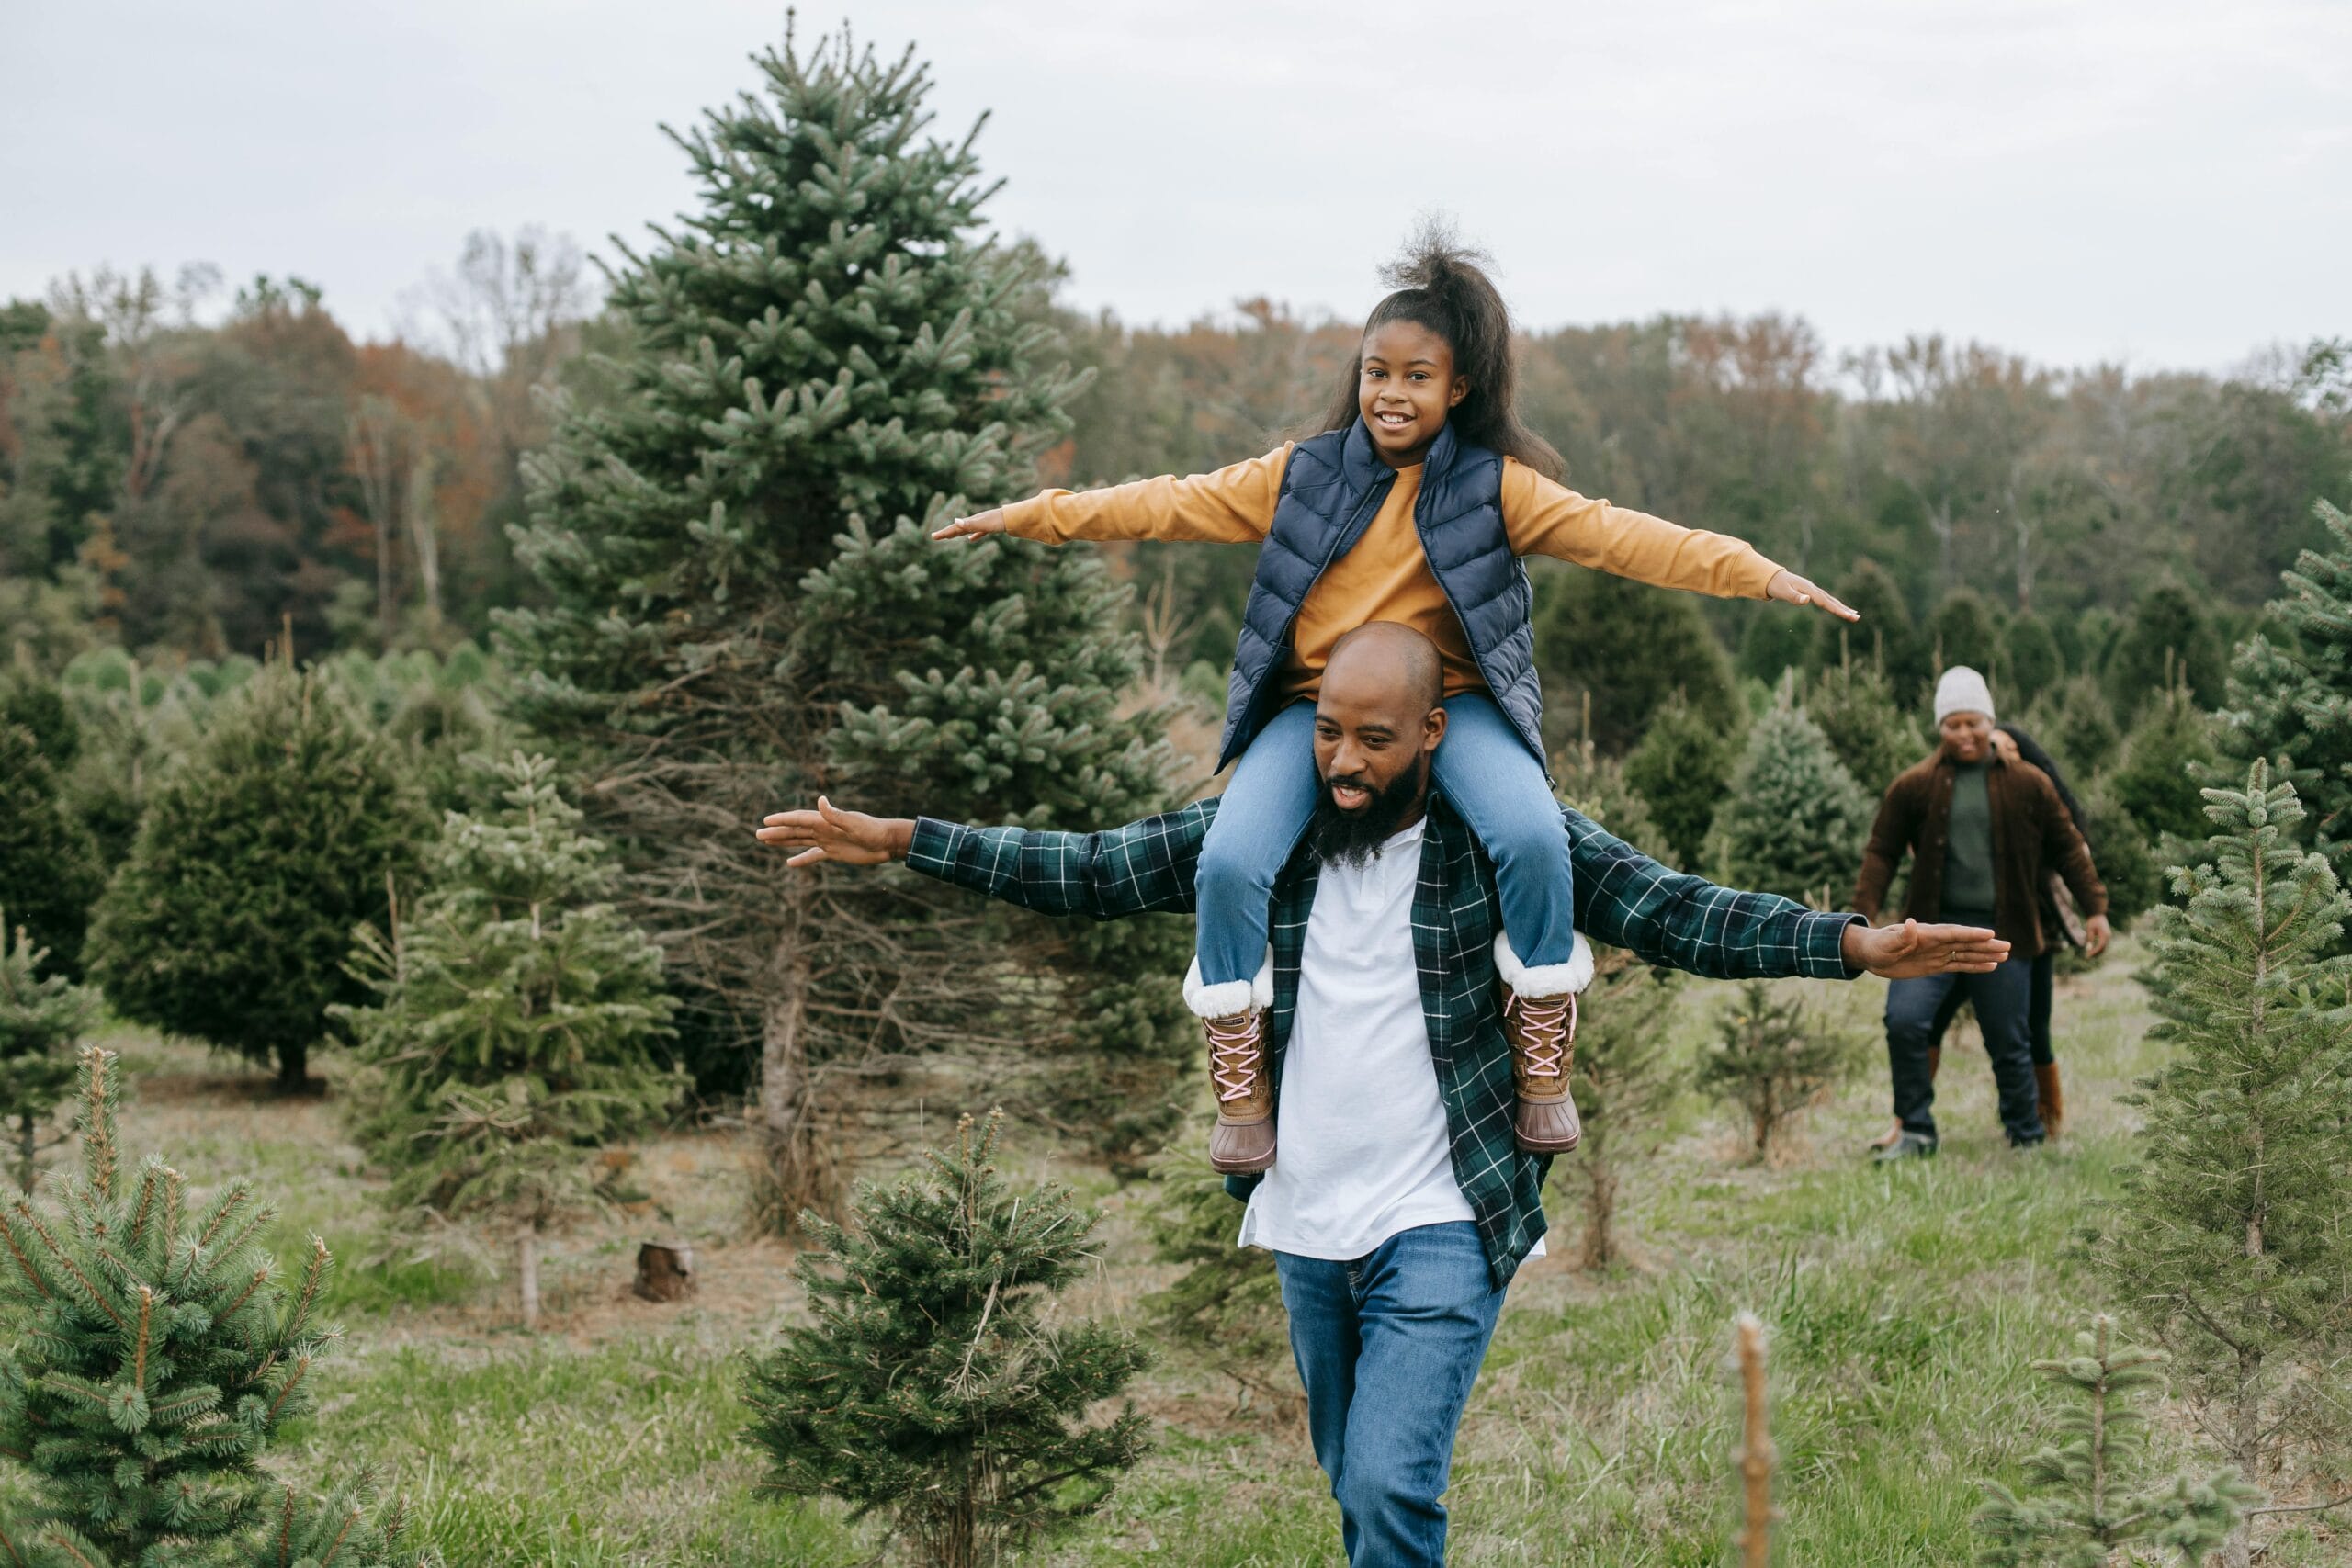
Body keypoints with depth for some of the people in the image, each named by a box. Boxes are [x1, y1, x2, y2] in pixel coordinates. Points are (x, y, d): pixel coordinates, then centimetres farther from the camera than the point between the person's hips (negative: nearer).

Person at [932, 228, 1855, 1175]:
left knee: (1531, 836, -30)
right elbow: (1170, 507, 9)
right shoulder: (1300, 477, 7)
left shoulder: (1496, 486, 1)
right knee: (1231, 862, -24)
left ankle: (1543, 1061, -11)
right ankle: (1240, 1084, -5)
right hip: (1315, 707, 1)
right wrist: (1026, 519, 5)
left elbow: (1613, 534, -8)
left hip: (1454, 706, -1)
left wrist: (1759, 574, -20)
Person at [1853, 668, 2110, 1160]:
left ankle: (2028, 1139, 21)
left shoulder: (2028, 785, 5)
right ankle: (1916, 1132, 1)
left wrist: (2095, 909, 8)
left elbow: (2068, 848, 12)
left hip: (2003, 934, 0)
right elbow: (1882, 851, 7)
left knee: (2011, 1043, 6)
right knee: (1905, 1022, -13)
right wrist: (1864, 913, -3)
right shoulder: (1914, 786, 4)